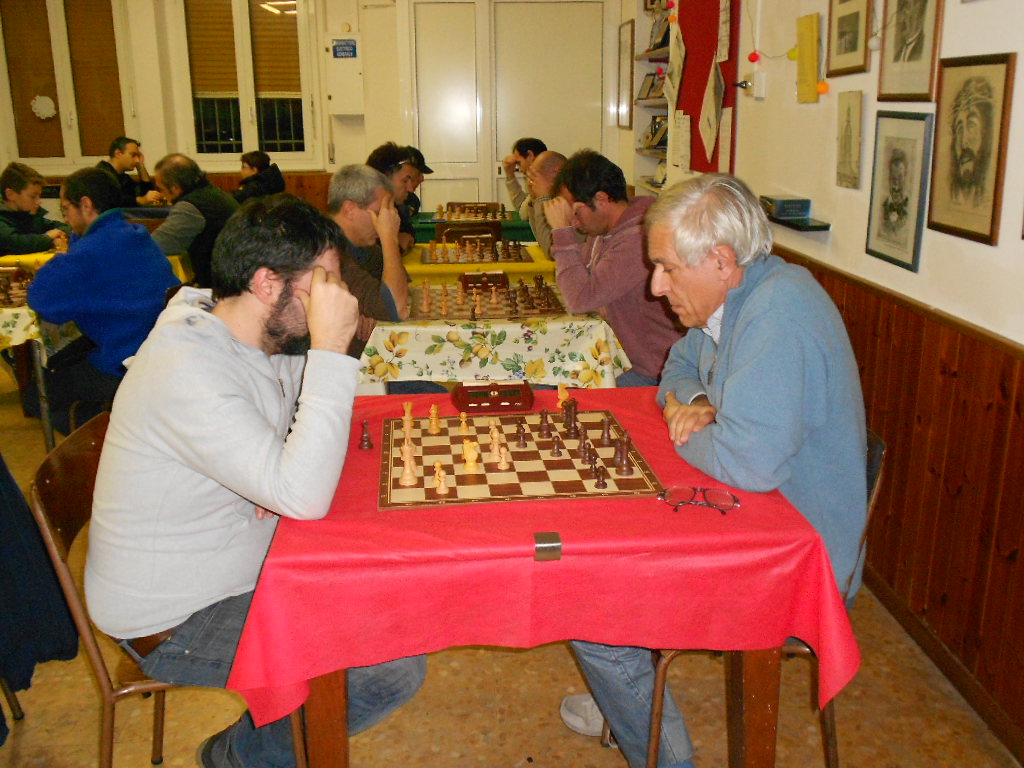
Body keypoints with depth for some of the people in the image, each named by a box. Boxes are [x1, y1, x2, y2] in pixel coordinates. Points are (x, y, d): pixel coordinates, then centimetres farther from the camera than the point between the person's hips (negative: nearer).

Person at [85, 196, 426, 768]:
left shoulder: (263, 340, 0)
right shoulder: (187, 370, -30)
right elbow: (306, 496, -36)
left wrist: (287, 477, -11)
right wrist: (330, 349, -34)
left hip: (243, 565, 9)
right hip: (177, 623, -9)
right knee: (396, 671, -17)